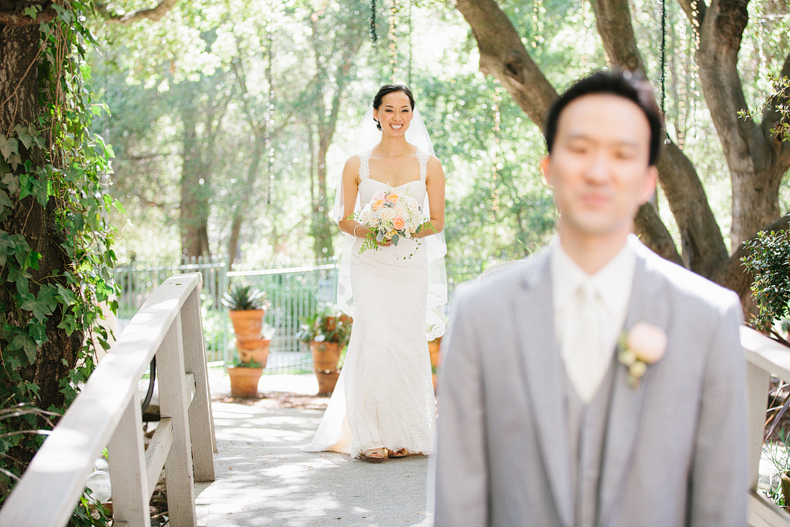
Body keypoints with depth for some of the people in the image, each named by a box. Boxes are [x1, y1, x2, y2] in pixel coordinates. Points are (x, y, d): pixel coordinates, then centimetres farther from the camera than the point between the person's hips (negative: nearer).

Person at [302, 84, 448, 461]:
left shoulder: (429, 164, 5)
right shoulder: (357, 165, 5)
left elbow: (437, 221, 5)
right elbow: (344, 219, 7)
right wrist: (367, 230, -14)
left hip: (412, 265, 1)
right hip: (369, 266, -1)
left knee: (408, 345, 1)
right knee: (374, 342, -10)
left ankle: (405, 436, 11)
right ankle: (371, 437, -4)